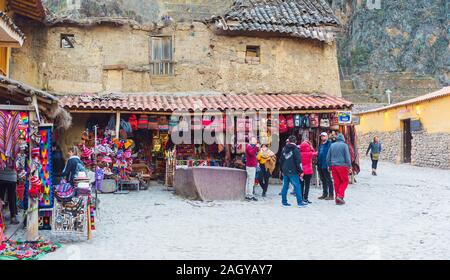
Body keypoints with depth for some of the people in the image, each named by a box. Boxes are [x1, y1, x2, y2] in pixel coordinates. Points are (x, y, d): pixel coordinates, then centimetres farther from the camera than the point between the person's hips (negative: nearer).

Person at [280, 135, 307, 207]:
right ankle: (300, 202, -6)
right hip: (293, 171, -6)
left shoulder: (284, 149, 12)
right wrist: (301, 171, -8)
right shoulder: (295, 149, -7)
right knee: (297, 186, -4)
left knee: (285, 186, 11)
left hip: (285, 171, 6)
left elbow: (281, 160, 18)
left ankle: (284, 201, 13)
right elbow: (298, 161, -12)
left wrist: (282, 170, 25)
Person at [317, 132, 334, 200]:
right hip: (320, 166, 8)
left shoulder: (329, 144, -9)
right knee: (323, 180, 14)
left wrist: (329, 164, -22)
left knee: (328, 180, -3)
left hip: (326, 166, -8)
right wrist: (318, 164, 15)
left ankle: (331, 195, 3)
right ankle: (325, 194, 23)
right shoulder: (320, 145, 17)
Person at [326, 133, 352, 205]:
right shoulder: (344, 145, -4)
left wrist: (329, 166, 21)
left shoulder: (332, 145, 9)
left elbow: (328, 157, 12)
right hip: (342, 166, -4)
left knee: (336, 182, 8)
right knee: (344, 181, 7)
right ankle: (340, 195, -9)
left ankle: (337, 200, 10)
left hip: (333, 166, 4)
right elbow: (347, 157, -7)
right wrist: (349, 166, 0)